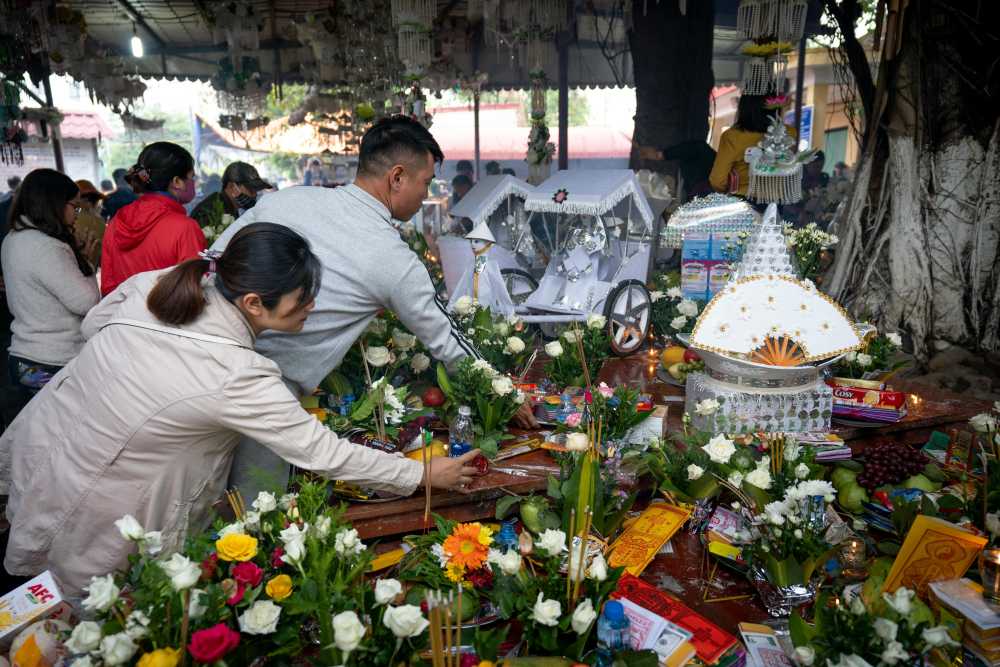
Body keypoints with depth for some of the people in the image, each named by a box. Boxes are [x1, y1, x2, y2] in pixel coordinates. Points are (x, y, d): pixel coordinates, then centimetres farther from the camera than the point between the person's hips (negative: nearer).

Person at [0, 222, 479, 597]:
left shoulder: (151, 283, -16)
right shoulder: (238, 379, -34)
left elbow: (93, 324, 5)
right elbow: (325, 454, -26)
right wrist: (425, 475, -15)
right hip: (81, 506, -7)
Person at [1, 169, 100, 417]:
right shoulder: (46, 248, -20)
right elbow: (86, 302, -18)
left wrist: (77, 258, 7)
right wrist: (87, 266, -1)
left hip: (24, 359, 9)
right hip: (53, 366, -9)